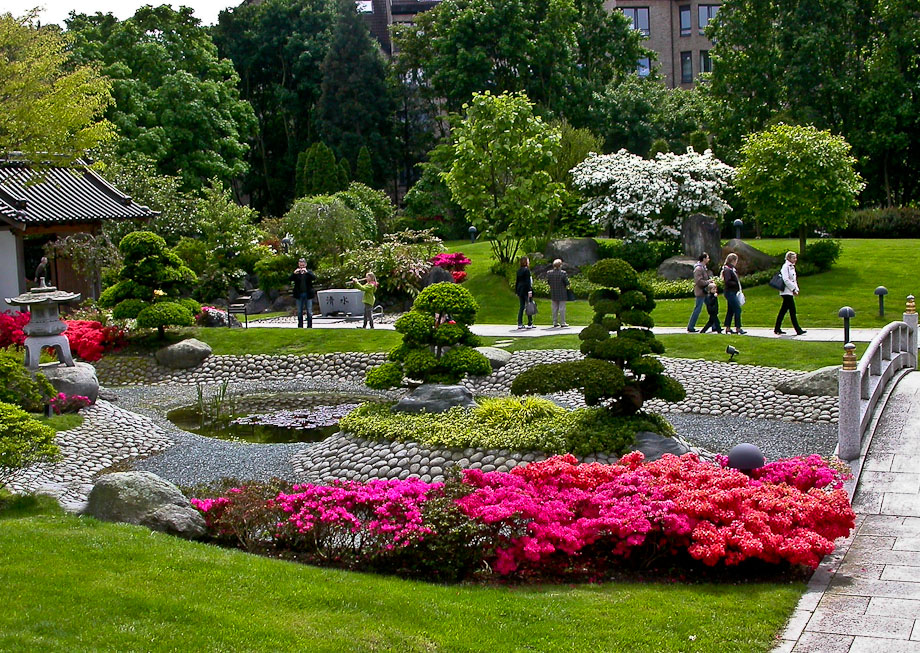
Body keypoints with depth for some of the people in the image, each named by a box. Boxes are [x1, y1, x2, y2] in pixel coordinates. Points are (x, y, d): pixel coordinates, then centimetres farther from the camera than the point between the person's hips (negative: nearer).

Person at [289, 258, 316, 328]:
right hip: (299, 294, 1)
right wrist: (294, 273, -26)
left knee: (309, 312, 0)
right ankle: (300, 326, 12)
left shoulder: (309, 272, 4)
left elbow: (314, 278, -13)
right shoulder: (296, 273, 6)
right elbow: (290, 279, -7)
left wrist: (306, 272, -28)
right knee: (299, 312, 6)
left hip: (308, 294, -1)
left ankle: (309, 326, 5)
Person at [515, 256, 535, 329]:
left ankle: (520, 324, 8)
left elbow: (517, 281, 13)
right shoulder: (527, 270, -12)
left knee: (521, 307, 10)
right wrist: (529, 291, -18)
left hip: (520, 289, 7)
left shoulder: (519, 270, 10)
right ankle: (530, 324, -1)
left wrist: (516, 291, 18)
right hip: (526, 289, -7)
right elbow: (528, 281, -17)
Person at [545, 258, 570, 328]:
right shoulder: (563, 273, -15)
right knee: (562, 308, 2)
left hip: (553, 293, 4)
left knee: (554, 308, 12)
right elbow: (567, 282, -12)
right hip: (562, 293, -4)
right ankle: (562, 322, 3)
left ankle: (555, 322, 14)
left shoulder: (549, 273, -3)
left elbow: (548, 282, 5)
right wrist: (568, 283, 9)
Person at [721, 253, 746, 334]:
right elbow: (727, 282, -23)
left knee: (730, 311, 11)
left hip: (733, 292, 10)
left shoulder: (732, 269, 15)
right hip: (730, 292, -10)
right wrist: (737, 284, -14)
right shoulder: (727, 269, -15)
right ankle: (738, 328, -8)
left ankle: (728, 328, 15)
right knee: (737, 309, -10)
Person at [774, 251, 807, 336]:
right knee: (792, 311, -9)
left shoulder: (792, 267, 17)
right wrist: (793, 289, -15)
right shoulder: (785, 266, -12)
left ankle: (777, 329, 16)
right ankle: (798, 330, -9)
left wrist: (796, 289, 8)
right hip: (786, 292, -10)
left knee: (783, 311, 12)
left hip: (790, 292, 10)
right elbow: (786, 280, -19)